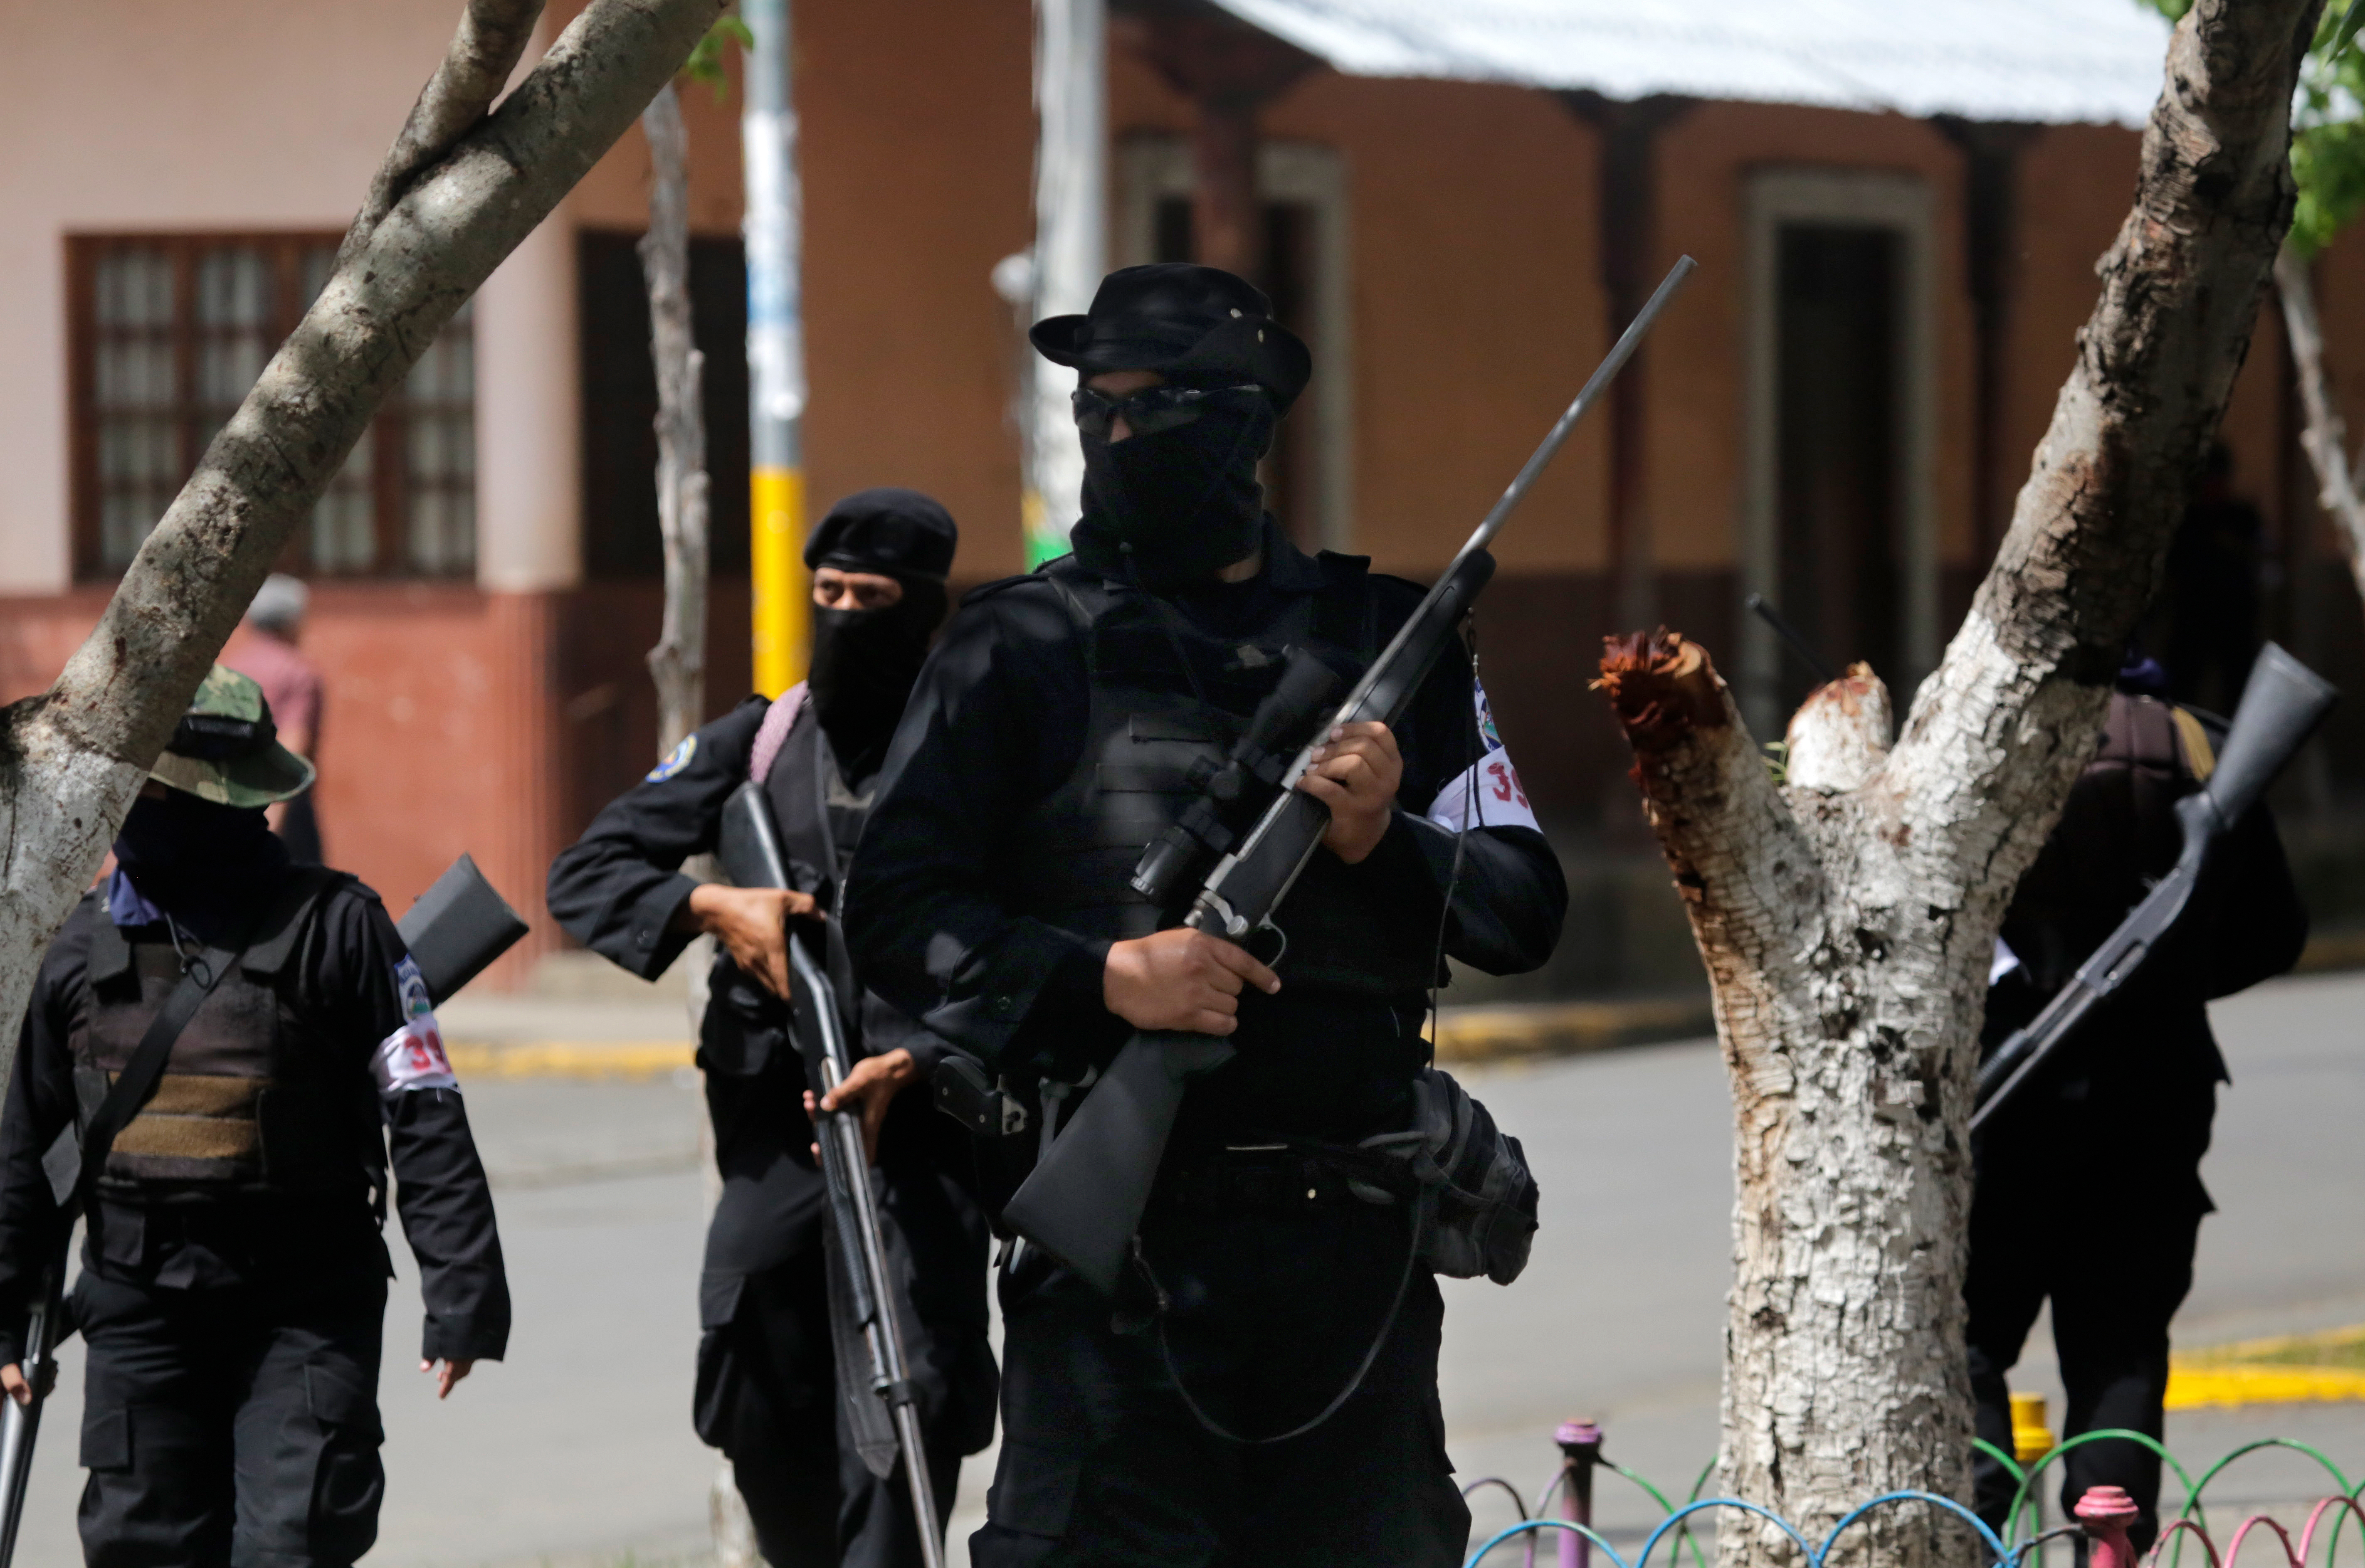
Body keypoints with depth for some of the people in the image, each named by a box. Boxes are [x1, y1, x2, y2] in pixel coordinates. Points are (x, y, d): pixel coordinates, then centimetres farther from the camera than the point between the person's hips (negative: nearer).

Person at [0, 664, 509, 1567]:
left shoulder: (334, 925, -4)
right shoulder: (88, 944, 7)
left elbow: (425, 1119, -6)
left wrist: (463, 1292, -13)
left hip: (305, 1312, -4)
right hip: (139, 1313, 4)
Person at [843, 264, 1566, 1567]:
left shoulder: (1384, 641, 12)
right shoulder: (1022, 651, 4)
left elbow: (1524, 910, 11)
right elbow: (893, 908, -2)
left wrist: (1385, 843, -9)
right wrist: (1101, 977, -17)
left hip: (1356, 1254, 3)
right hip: (1122, 1253, -3)